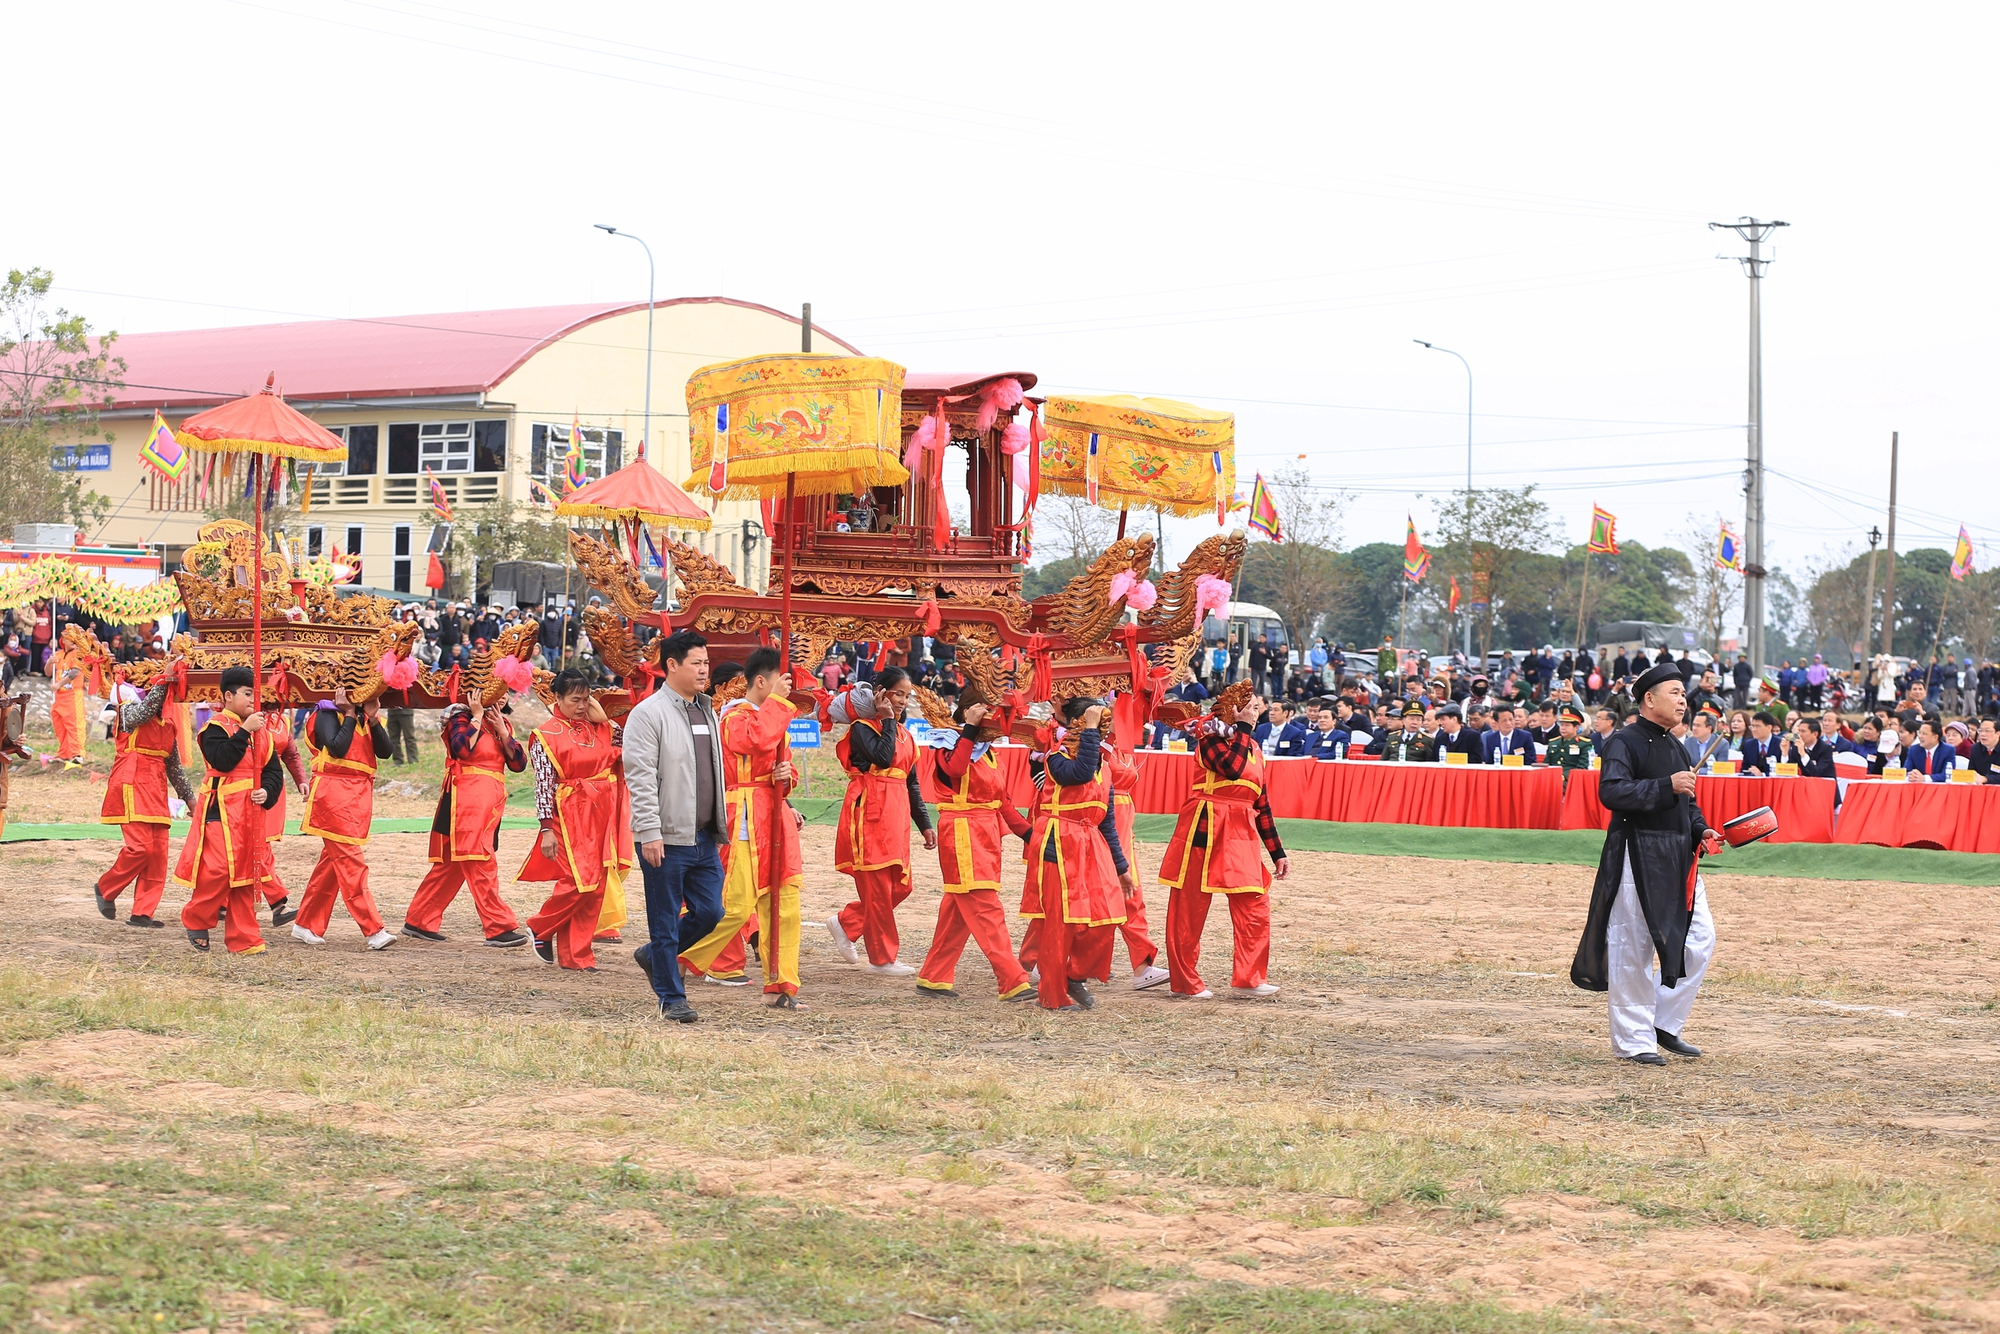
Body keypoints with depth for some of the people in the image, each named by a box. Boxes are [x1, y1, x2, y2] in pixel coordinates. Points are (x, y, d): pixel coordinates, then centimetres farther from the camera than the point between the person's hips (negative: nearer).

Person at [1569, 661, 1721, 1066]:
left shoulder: (1675, 748, 19)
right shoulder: (1624, 742, -8)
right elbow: (1611, 791, -23)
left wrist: (1701, 830, 11)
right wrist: (1666, 786, -26)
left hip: (1679, 858, 8)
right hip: (1637, 858, -8)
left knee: (1700, 939, 4)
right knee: (1632, 949, -4)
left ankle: (1665, 1024, 17)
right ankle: (1633, 1040, 4)